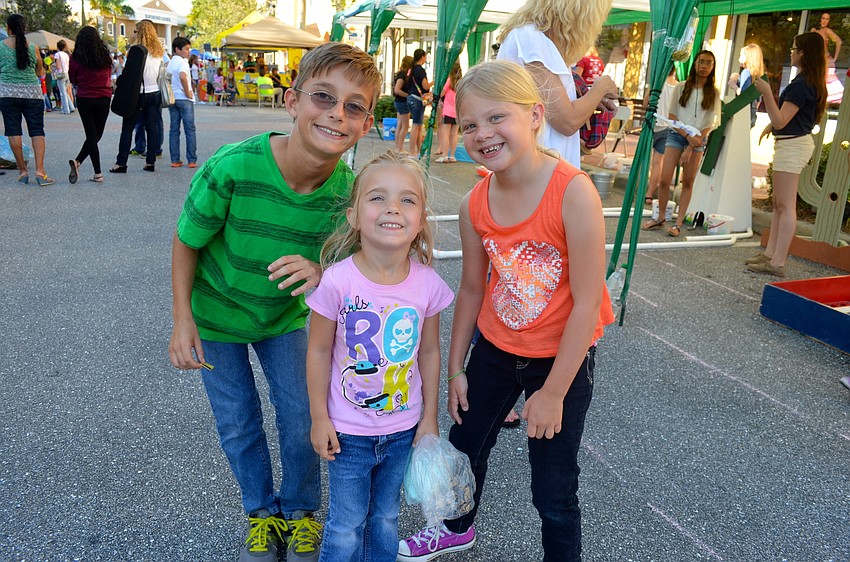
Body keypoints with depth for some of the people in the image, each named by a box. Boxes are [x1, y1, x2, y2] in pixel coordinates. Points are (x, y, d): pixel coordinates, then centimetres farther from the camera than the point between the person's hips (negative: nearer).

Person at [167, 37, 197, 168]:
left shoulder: (169, 63, 14)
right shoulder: (182, 62, -10)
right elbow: (183, 76, -28)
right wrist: (188, 92, -19)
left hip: (172, 99, 7)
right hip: (184, 99, -7)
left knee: (174, 130, 7)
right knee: (190, 130, -1)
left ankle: (175, 160, 7)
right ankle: (192, 160, -1)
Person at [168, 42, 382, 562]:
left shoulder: (349, 187, -25)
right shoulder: (233, 167, -32)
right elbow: (187, 241, -15)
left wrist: (322, 272, -33)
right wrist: (183, 319, -13)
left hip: (286, 315, 2)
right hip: (216, 315, -1)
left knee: (302, 421, 9)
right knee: (238, 425, 13)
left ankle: (301, 512, 38)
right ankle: (262, 513, 40)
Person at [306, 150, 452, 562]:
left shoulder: (428, 284, -14)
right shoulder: (338, 281, -22)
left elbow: (430, 351, -1)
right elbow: (319, 351, -10)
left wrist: (429, 418, 4)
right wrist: (319, 418, -6)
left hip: (403, 429, 2)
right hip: (348, 432, -2)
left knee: (386, 517, 23)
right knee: (346, 526, 15)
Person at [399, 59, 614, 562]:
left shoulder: (574, 192, -27)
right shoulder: (475, 204, -10)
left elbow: (587, 304, -23)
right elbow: (473, 288, 3)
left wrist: (553, 393, -17)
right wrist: (455, 368, 8)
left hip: (562, 358, -5)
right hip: (494, 349, 6)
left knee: (554, 490, 6)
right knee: (465, 444, 24)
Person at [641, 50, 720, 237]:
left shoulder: (714, 93, 6)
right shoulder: (681, 87, 4)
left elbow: (710, 123, 3)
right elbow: (672, 116, 0)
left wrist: (696, 140, -13)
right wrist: (687, 136, -12)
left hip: (698, 140, 1)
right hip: (676, 135, -1)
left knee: (688, 182, 0)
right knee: (664, 180, -8)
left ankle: (678, 223, 3)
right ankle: (661, 217, 8)